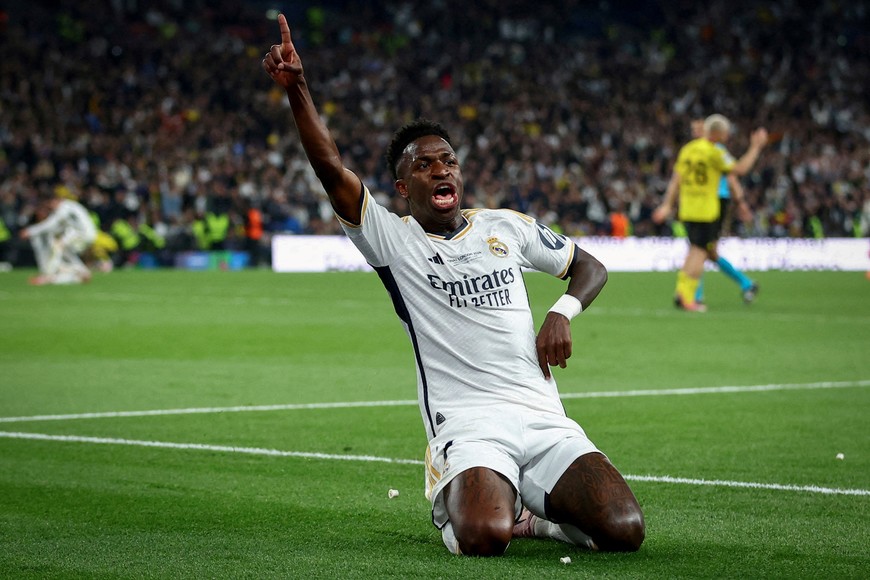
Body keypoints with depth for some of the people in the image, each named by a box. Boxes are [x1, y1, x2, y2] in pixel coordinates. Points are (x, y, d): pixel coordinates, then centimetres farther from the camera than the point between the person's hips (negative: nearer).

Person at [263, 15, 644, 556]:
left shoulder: (507, 226, 16)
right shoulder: (393, 239, 4)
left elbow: (589, 266, 27)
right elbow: (333, 169, -10)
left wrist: (563, 313, 5)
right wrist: (297, 88, -22)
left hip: (544, 420, 4)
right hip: (467, 427, -4)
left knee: (625, 531, -17)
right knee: (482, 539, -33)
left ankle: (523, 514, 14)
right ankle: (457, 511, 7)